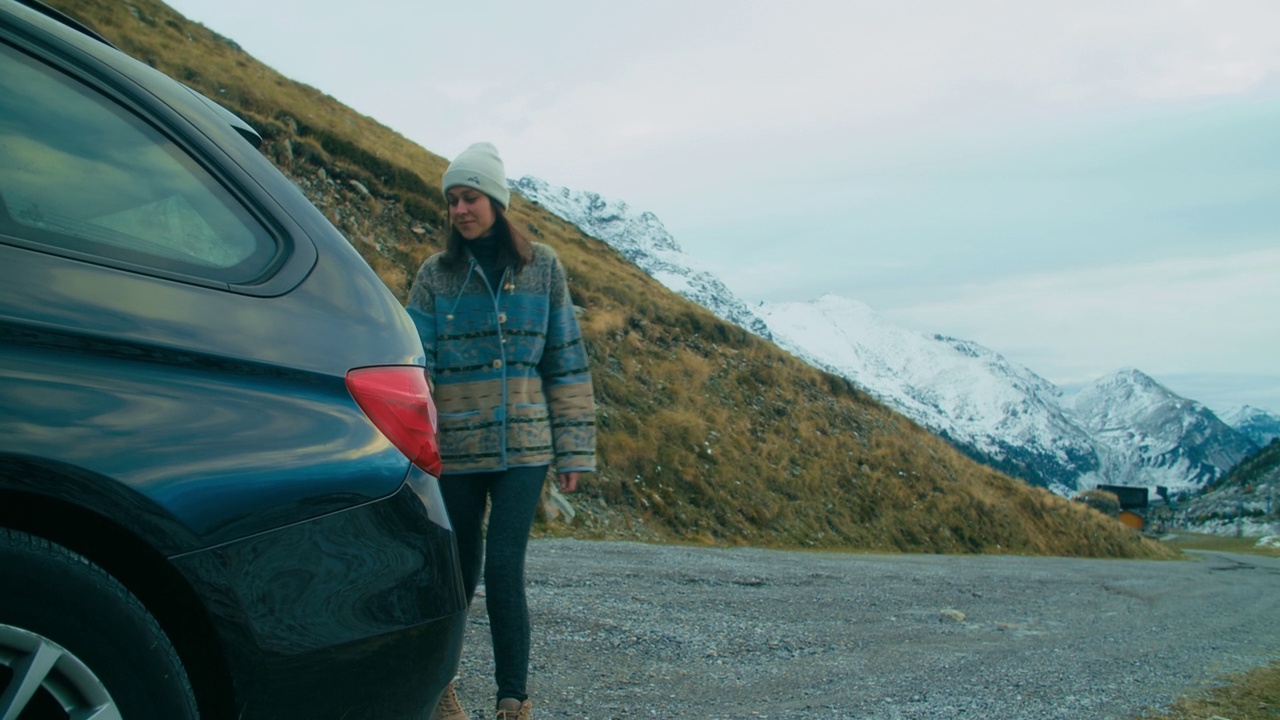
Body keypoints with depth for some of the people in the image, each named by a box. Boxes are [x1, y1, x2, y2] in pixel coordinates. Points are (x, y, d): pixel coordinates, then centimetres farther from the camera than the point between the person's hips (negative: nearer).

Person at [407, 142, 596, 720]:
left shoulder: (542, 267, 2)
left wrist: (574, 449, 2)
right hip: (454, 453, 1)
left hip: (523, 449, 0)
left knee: (504, 571, -10)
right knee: (459, 574, 10)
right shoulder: (435, 275, 1)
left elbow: (567, 362, 4)